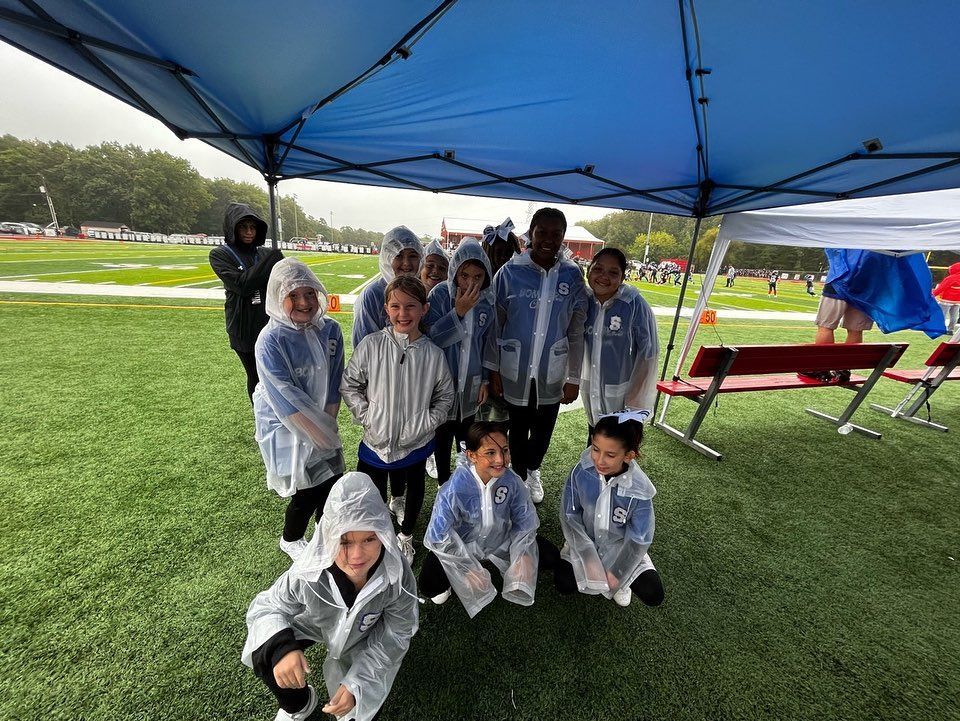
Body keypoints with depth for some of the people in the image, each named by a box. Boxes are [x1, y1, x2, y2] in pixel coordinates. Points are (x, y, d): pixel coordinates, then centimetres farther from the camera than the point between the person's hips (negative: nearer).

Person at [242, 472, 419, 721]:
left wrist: (357, 684, -27)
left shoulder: (398, 577, -38)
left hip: (365, 635, 0)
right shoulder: (308, 573, -38)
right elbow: (266, 607, -21)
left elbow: (396, 633, -21)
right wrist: (281, 647, -41)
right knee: (264, 654, -18)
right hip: (316, 623, 1)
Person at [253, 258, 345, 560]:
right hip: (286, 429, -4)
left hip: (321, 425, 4)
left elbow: (334, 383, -2)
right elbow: (286, 399, -21)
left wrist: (328, 423, -5)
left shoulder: (331, 330, -7)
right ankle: (290, 540, 39)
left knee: (332, 485, 10)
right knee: (308, 491, 6)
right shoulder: (270, 340, -21)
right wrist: (322, 434, -16)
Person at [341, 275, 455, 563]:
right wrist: (366, 415, -9)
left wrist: (428, 423, -9)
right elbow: (348, 384, -2)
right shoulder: (371, 345, -13)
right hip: (376, 441, -1)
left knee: (414, 490, 22)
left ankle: (406, 536, 53)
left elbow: (445, 396, 2)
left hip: (415, 443, 1)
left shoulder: (433, 354, -11)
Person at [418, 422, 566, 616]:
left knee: (551, 558, -6)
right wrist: (468, 568, -22)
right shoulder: (455, 488, -33)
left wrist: (523, 554, -20)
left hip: (501, 540, 3)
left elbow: (525, 520, -7)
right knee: (429, 585, -24)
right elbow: (438, 536, -24)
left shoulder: (511, 480, -23)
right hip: (462, 545, -3)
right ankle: (455, 577, 10)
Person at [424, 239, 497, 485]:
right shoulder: (440, 294, -14)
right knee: (443, 437, 13)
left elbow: (489, 342, 6)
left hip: (471, 383, 3)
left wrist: (485, 380, 9)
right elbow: (431, 337, -20)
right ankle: (444, 485, 35)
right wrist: (459, 311, -28)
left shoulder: (487, 300, -3)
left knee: (467, 441, 18)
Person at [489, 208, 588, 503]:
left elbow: (577, 332, 1)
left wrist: (573, 378, 1)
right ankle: (519, 476, 41)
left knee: (543, 428, 18)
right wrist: (494, 370, -3)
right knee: (519, 428, 14)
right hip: (515, 371, -1)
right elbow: (495, 325, -3)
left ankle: (532, 470, 48)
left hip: (553, 372, 2)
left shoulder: (572, 276, -2)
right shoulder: (510, 272, -7)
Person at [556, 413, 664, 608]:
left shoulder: (639, 490, -27)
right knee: (564, 584, -16)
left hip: (622, 549, 0)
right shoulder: (581, 473, -26)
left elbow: (638, 540, -15)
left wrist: (615, 575, -14)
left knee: (653, 595, -15)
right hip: (585, 543, 1)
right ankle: (596, 572, 11)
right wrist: (589, 560, -19)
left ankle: (622, 579, 14)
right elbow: (569, 516, -14)